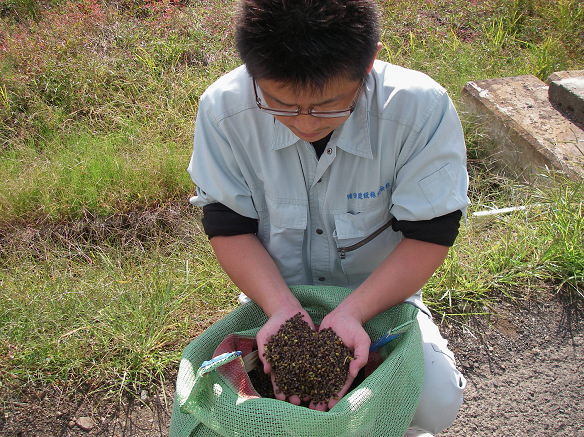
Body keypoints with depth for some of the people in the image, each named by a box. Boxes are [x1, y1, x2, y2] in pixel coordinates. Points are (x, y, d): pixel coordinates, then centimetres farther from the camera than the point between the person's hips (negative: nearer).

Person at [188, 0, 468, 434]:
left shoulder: (422, 110, -25)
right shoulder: (224, 109, -21)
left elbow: (429, 234, -18)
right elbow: (229, 227, -13)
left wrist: (352, 313, -31)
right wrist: (282, 309, -28)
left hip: (381, 295, 0)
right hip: (274, 296, 1)